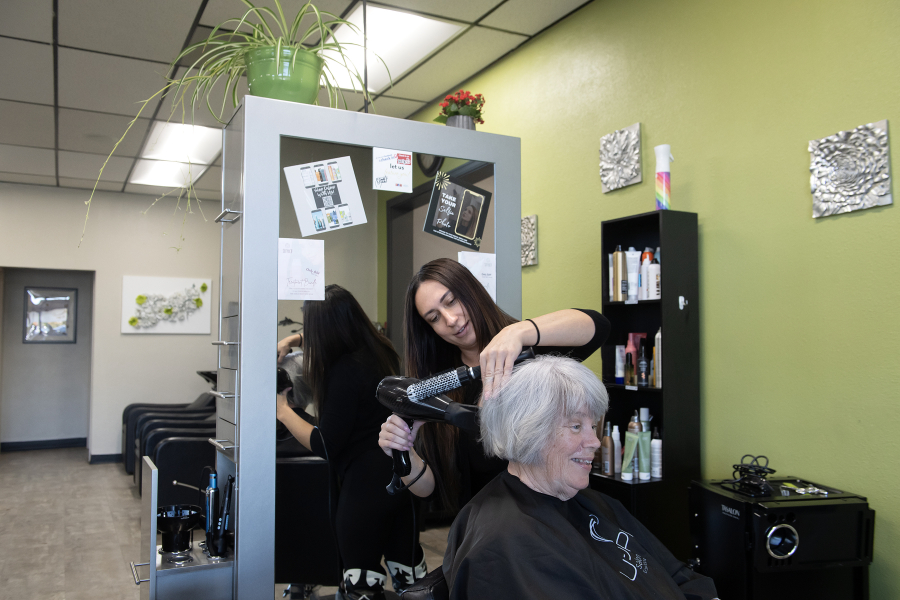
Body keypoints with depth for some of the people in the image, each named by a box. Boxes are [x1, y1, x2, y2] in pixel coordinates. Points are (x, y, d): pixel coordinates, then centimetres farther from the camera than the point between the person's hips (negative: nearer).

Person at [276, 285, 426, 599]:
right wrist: (296, 338, 26)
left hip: (367, 482, -9)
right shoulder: (380, 350, 3)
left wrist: (283, 411, -4)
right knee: (407, 567, 20)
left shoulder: (346, 370, -20)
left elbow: (324, 445, -16)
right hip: (403, 474, 9)